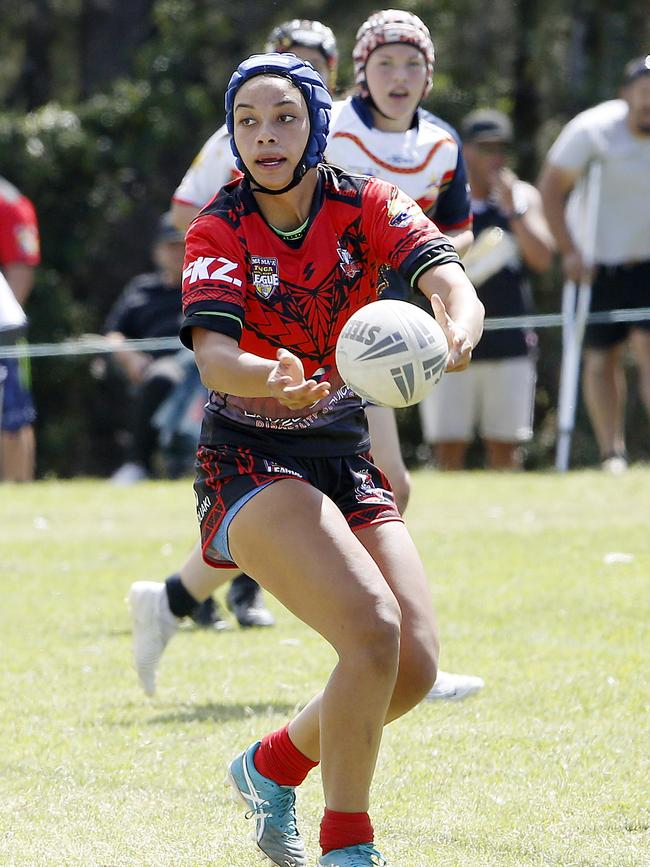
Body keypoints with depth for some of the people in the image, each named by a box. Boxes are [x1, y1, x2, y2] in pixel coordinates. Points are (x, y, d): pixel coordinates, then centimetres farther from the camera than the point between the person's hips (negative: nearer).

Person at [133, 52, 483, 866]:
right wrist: (270, 378, -48)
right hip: (249, 461, -4)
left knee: (415, 666, -6)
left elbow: (450, 283, -22)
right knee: (372, 631, -25)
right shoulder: (220, 229, -9)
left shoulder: (367, 205, -3)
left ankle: (274, 766, 21)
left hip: (345, 459, 4)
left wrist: (454, 334, -46)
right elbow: (211, 356, -25)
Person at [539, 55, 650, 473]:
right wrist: (569, 250, -13)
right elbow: (551, 187, -7)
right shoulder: (593, 129, -13)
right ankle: (612, 453, 9)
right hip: (598, 262, -1)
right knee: (602, 357, 3)